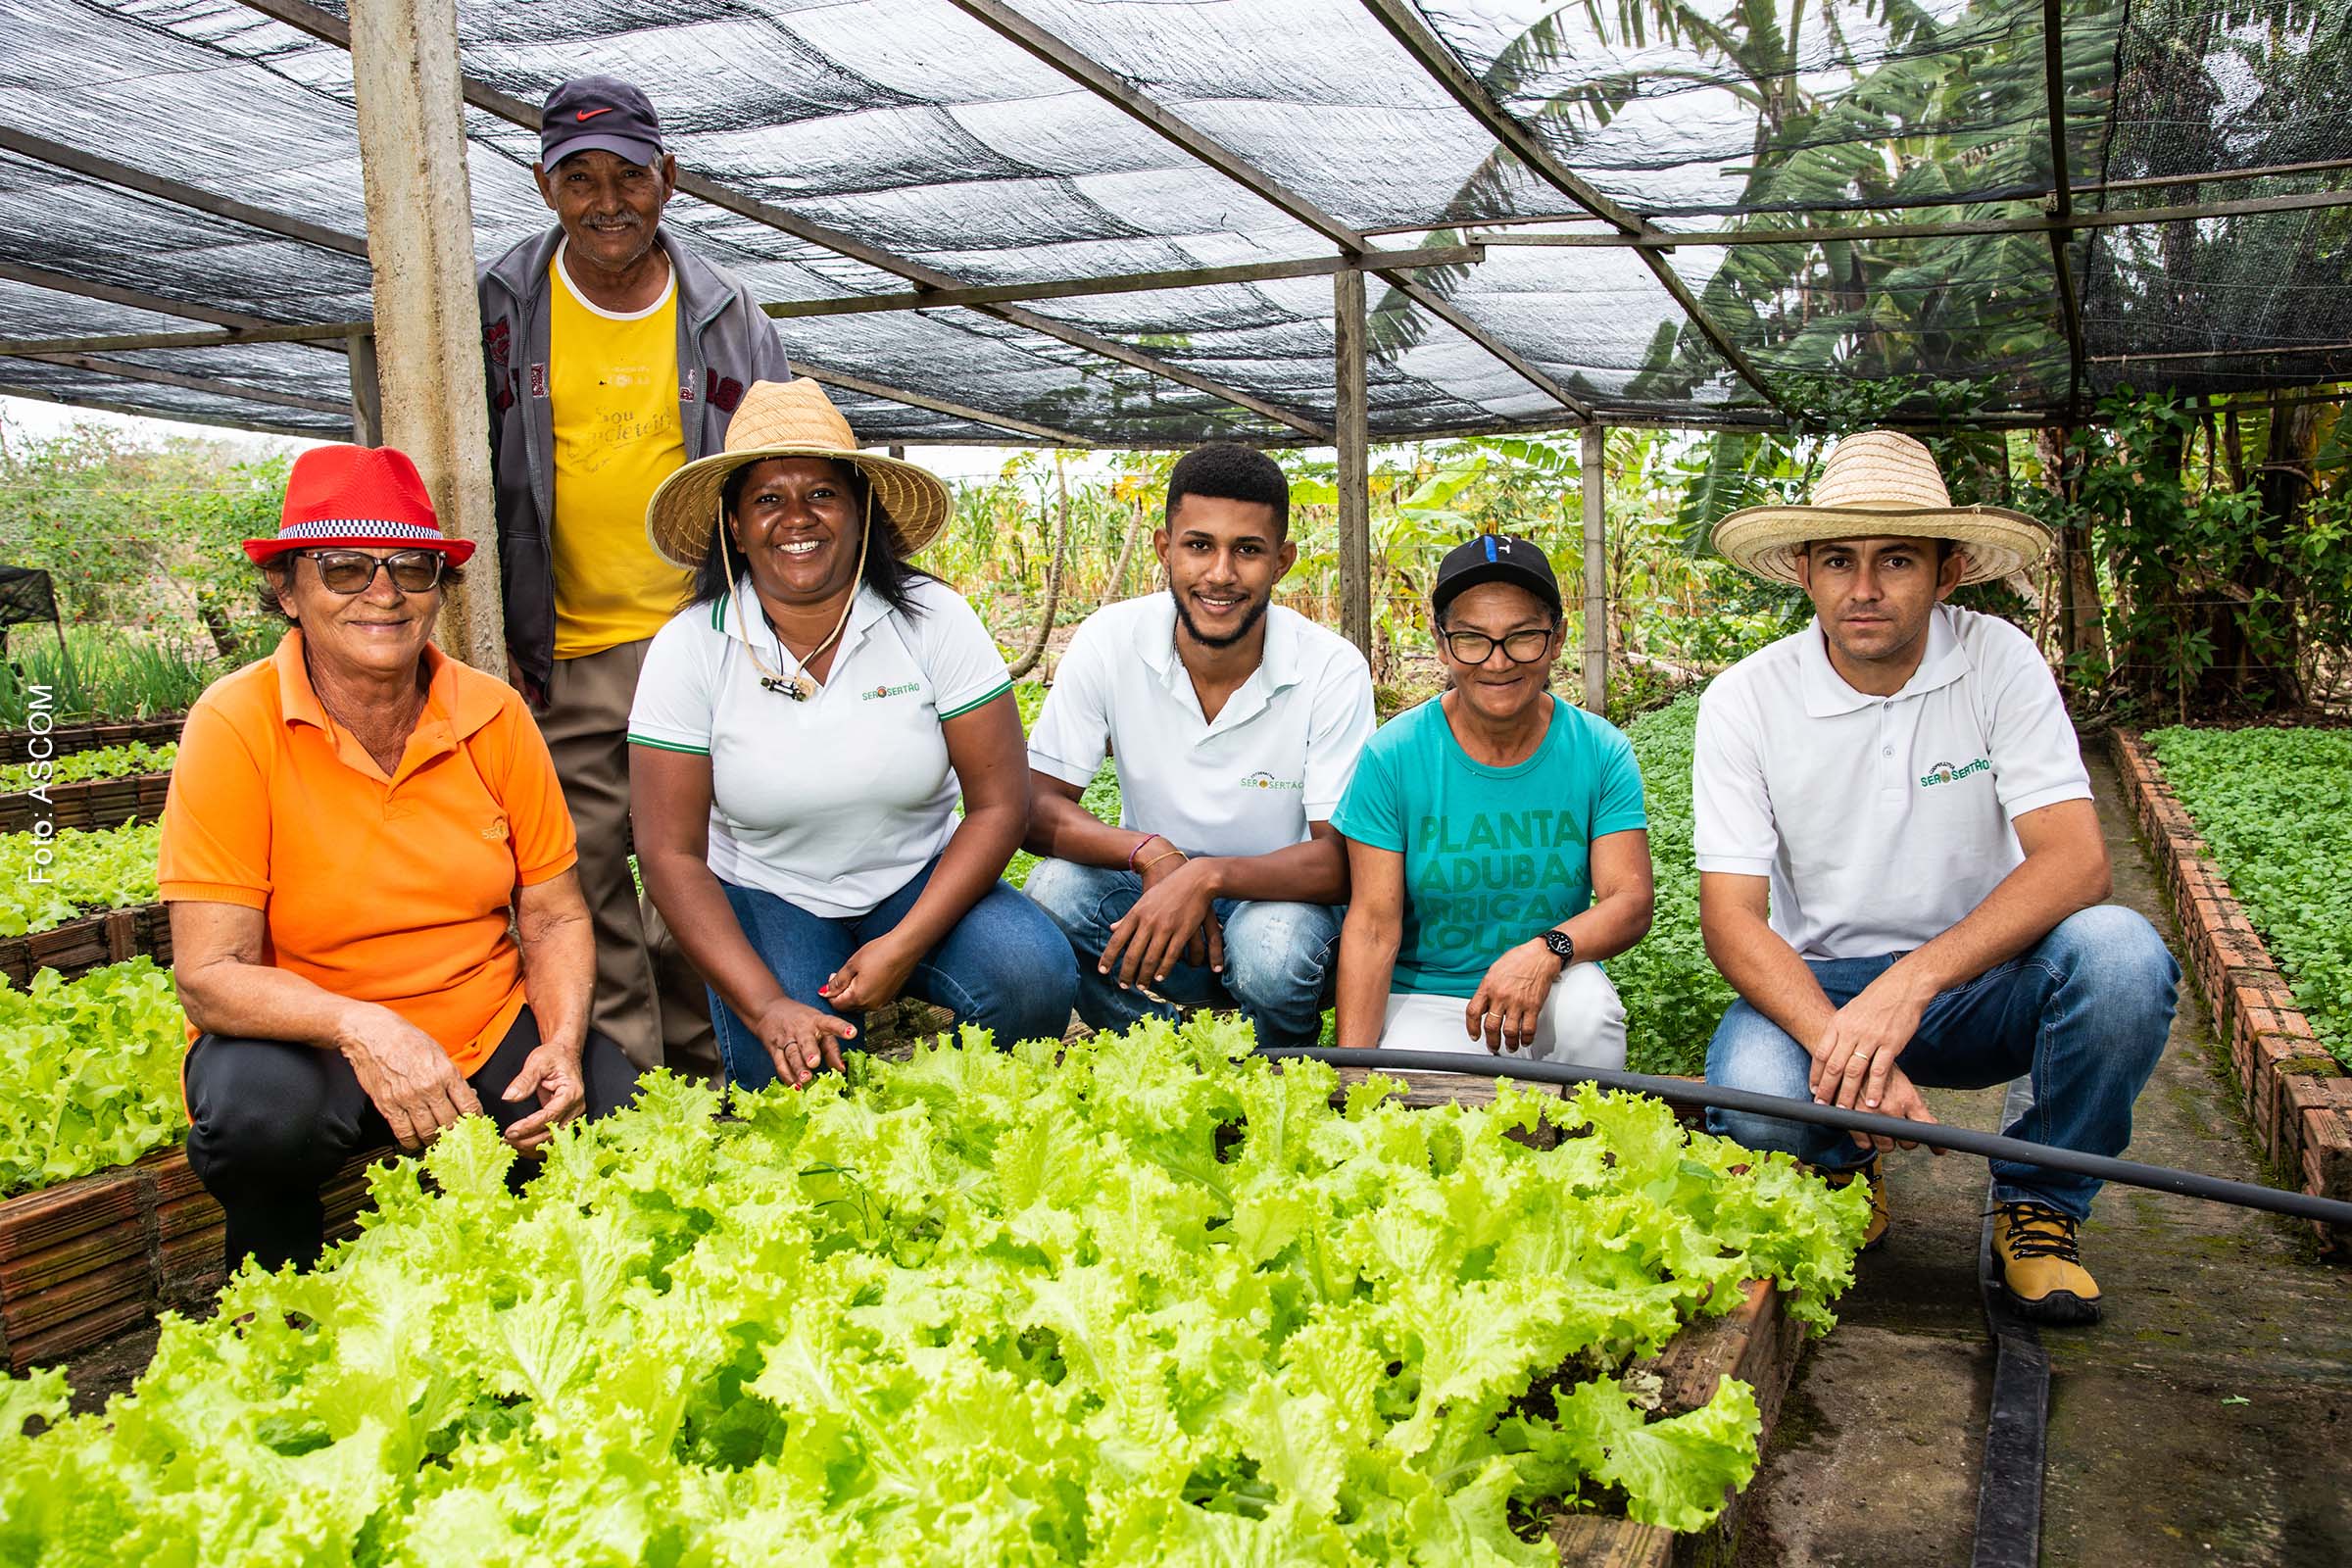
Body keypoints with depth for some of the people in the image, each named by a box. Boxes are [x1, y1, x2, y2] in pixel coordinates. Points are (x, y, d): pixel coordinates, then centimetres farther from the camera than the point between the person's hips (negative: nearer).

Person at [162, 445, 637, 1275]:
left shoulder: (494, 716, -6)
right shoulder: (235, 726, -15)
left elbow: (554, 919, 0)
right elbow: (210, 974, -18)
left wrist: (562, 1042, -18)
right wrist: (362, 1025, -35)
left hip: (490, 1032, 3)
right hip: (303, 1044, -2)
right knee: (256, 1109, -34)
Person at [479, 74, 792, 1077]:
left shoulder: (726, 316, 6)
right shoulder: (500, 309, 4)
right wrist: (486, 636, 0)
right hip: (560, 654, 0)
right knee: (585, 878, 0)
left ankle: (701, 1067, 18)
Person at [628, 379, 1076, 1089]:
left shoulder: (933, 619, -9)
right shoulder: (689, 649, -9)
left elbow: (999, 804, -9)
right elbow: (671, 854, -10)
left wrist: (904, 946, -20)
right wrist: (766, 1007, -22)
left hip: (921, 885, 1)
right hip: (766, 898, 0)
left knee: (1035, 979, -27)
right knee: (795, 1084, -25)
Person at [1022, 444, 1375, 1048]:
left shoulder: (1334, 670, -17)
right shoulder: (1110, 641, -12)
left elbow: (1341, 864, -19)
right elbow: (1036, 805, -12)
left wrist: (1208, 875, -37)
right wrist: (1150, 853, -31)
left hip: (1276, 899, -2)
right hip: (1152, 889, 2)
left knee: (1275, 949, -36)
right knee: (1056, 888, -28)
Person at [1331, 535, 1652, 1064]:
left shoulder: (1601, 752, -4)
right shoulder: (1392, 757, -9)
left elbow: (1630, 899, -10)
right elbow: (1373, 926, -11)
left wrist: (1547, 951, -33)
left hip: (1553, 986, 2)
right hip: (1422, 996, -2)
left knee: (1588, 1010, -30)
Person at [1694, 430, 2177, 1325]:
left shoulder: (1999, 664, -9)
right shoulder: (1745, 701, -10)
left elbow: (2075, 861, -19)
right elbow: (1731, 915, -14)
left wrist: (1909, 985, -34)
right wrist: (1837, 1042, -33)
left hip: (1978, 978, 1)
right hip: (1815, 983, -1)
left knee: (2119, 952, -30)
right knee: (1755, 1105, -33)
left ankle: (2039, 1202, -3)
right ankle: (1844, 1167, 8)